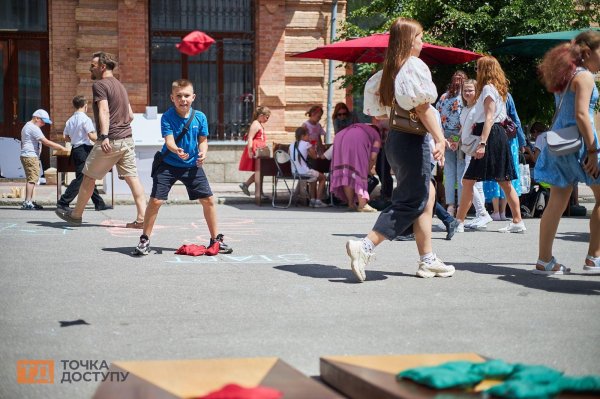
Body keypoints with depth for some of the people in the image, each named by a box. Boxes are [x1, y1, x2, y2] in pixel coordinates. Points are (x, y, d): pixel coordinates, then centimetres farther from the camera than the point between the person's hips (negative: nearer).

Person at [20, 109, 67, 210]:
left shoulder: (27, 126, 21)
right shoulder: (33, 128, -12)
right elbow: (46, 142, -17)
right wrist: (61, 147, -13)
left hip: (26, 156, 11)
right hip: (31, 156, -11)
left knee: (31, 179, 12)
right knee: (32, 178, -13)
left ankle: (29, 201, 12)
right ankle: (27, 202, -17)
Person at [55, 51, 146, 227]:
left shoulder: (100, 85, -6)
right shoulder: (120, 86, 20)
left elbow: (104, 111, -21)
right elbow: (130, 115, 23)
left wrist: (104, 136, -31)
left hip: (110, 141, -7)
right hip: (127, 139, 8)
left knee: (89, 177, 7)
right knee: (132, 178, 1)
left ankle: (76, 215, 19)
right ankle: (141, 218, -8)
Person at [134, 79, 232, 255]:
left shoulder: (200, 117, -5)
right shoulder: (167, 117, -14)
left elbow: (203, 140, 4)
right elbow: (169, 140, -24)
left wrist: (203, 153, -17)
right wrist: (177, 151, -45)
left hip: (192, 165, 3)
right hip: (168, 164, -3)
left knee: (208, 200, 1)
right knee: (155, 200, -10)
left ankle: (216, 239, 18)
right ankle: (144, 240, 6)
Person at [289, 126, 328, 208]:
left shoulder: (292, 145, 7)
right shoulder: (306, 144, -10)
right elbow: (314, 156, -3)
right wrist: (313, 148, 11)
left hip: (294, 171, 7)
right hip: (305, 172, -7)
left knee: (313, 178, 34)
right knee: (322, 177, 16)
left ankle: (312, 199, 34)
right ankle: (318, 201, 12)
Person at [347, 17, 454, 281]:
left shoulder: (389, 70, 14)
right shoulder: (414, 66, -11)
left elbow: (378, 114, 13)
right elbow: (422, 107, -18)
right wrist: (440, 139, -21)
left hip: (394, 139, 9)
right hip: (412, 140, -9)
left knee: (427, 194, 16)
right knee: (410, 203, -5)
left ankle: (427, 260, 18)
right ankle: (365, 247, -14)